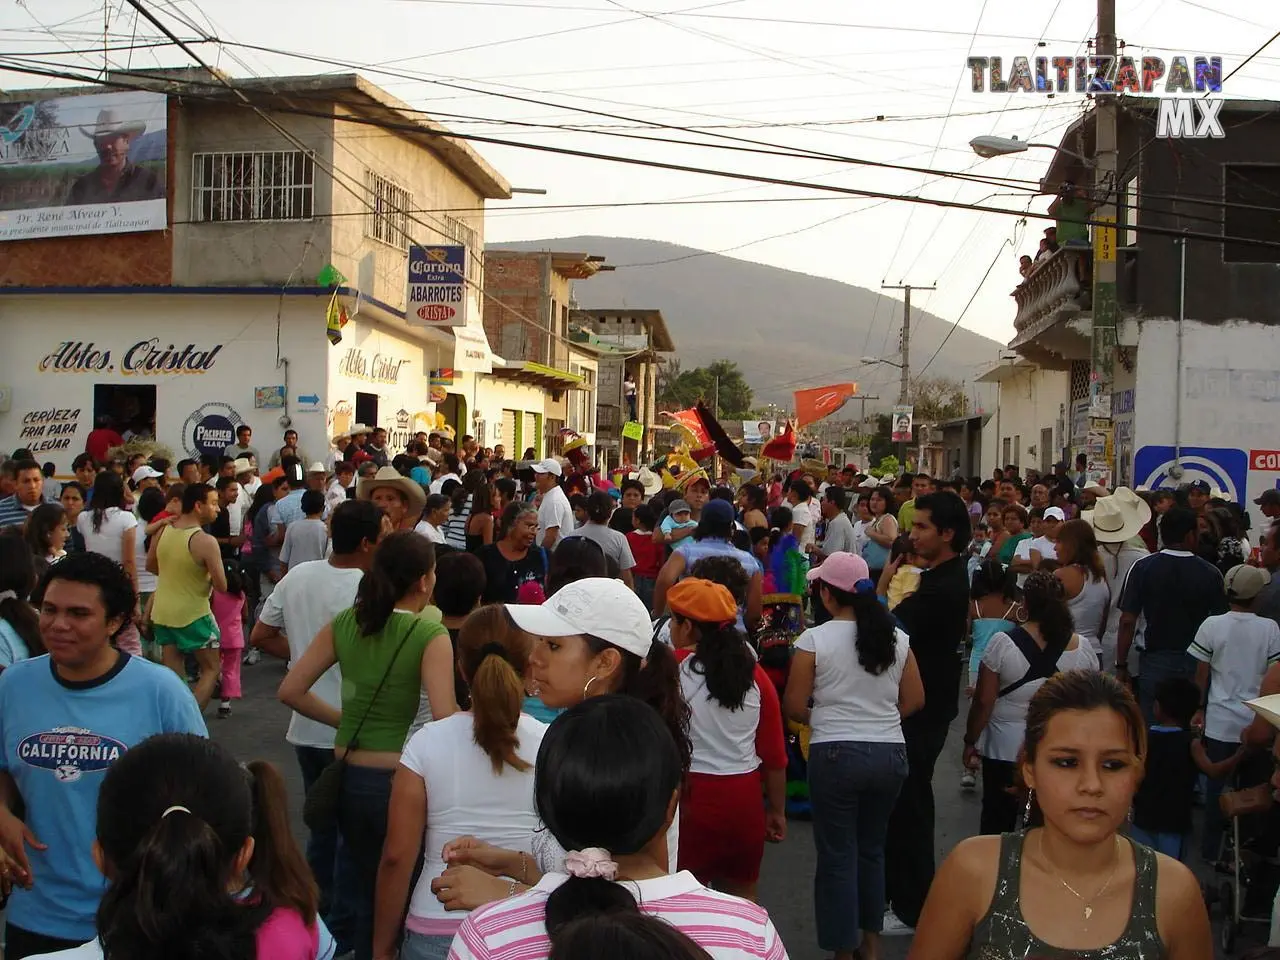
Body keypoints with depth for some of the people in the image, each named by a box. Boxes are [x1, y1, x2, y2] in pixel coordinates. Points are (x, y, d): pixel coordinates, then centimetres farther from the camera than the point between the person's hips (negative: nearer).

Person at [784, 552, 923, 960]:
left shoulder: (814, 639, -10)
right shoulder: (896, 637, 1)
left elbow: (795, 707, -7)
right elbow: (914, 700, 6)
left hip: (836, 755, -4)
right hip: (890, 754, 4)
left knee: (838, 855, 8)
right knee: (872, 849, 21)